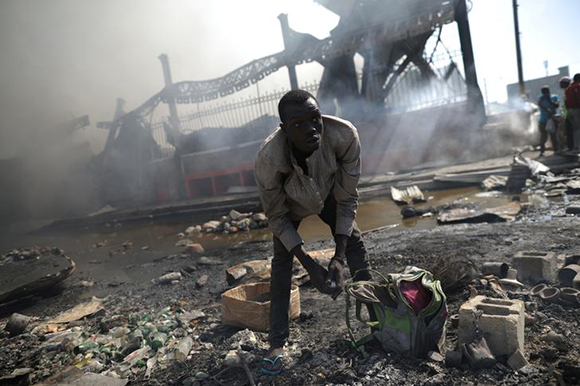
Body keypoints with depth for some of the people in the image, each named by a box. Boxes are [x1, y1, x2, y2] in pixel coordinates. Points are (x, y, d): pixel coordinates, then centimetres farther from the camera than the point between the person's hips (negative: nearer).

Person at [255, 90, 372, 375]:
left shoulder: (344, 135, -39)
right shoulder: (268, 158, -42)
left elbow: (347, 198, -26)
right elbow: (277, 217, -26)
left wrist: (338, 257, -30)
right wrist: (310, 265, -32)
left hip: (327, 194, 2)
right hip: (290, 204, -2)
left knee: (354, 241, -7)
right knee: (281, 262, -9)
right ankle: (276, 345, 0)